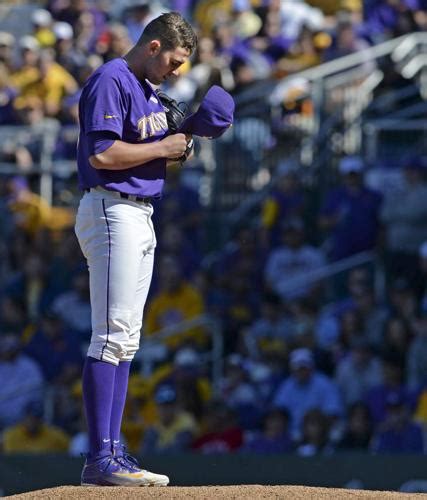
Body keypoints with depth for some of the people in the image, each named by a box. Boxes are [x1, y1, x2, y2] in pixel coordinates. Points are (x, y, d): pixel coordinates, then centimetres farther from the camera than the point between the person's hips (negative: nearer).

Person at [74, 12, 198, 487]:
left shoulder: (148, 88, 18)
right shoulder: (111, 82, -13)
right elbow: (102, 154, -23)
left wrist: (183, 138, 5)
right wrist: (162, 148, -15)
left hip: (141, 214, 11)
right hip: (112, 211, -11)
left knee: (126, 340, 9)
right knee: (111, 336, -13)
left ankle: (112, 453, 12)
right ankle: (99, 460, -15)